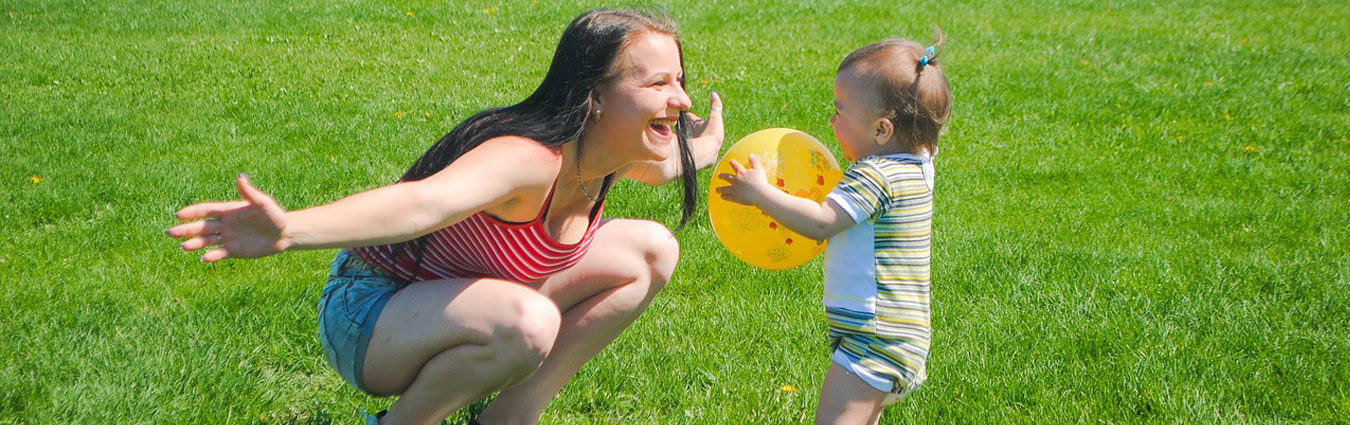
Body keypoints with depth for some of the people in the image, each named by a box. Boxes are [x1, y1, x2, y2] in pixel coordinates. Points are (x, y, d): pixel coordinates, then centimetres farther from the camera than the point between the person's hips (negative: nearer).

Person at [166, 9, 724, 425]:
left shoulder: (614, 150, -7)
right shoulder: (527, 159, -34)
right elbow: (421, 203, -53)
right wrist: (291, 228, -69)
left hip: (462, 301, 9)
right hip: (371, 317, -9)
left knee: (649, 250, 1)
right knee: (526, 323, -39)